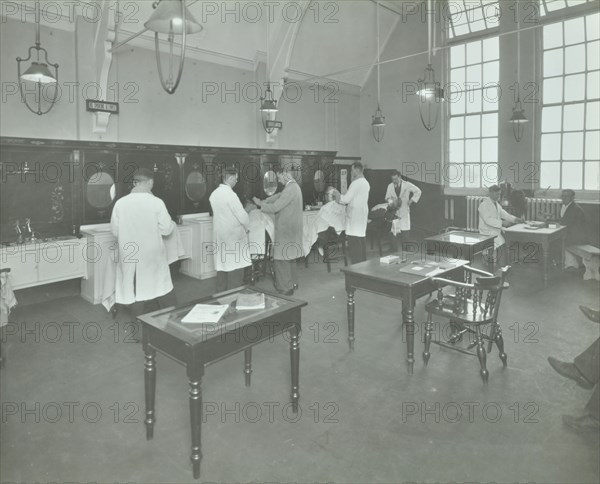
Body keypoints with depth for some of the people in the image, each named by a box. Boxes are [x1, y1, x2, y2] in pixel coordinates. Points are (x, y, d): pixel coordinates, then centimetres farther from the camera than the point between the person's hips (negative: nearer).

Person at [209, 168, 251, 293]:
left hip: (220, 234, 8)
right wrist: (247, 228, 2)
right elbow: (242, 215, -16)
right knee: (235, 268, 0)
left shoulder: (214, 194, 5)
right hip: (233, 235, -8)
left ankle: (221, 293, 23)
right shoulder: (230, 194, -18)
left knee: (222, 265, 14)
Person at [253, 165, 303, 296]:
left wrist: (260, 203, -6)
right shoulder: (293, 186, 11)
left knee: (281, 259, -1)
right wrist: (263, 202, 7)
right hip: (291, 228, 10)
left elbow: (274, 208, -21)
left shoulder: (290, 189, -21)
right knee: (289, 257, 20)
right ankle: (292, 282, 32)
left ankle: (285, 288, 7)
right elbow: (278, 196, 18)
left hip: (286, 230, -10)